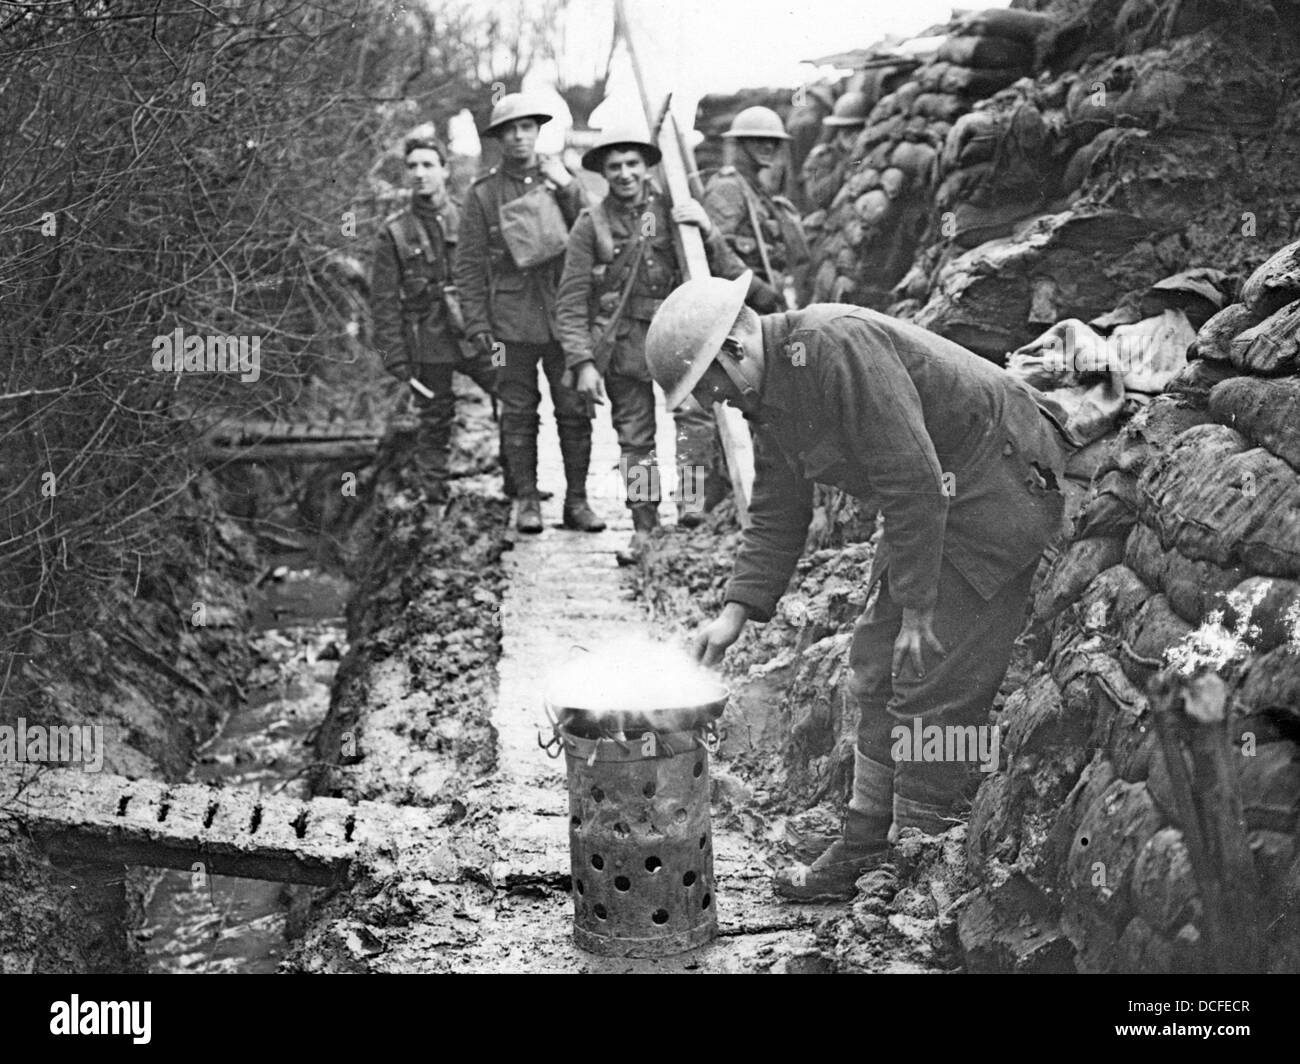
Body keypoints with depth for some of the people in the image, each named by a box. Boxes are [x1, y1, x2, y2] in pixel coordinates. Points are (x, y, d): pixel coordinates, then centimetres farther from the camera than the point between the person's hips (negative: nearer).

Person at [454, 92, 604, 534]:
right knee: (519, 414, 2)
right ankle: (527, 501, 12)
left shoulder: (561, 179, 10)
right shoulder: (483, 193, 4)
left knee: (574, 411, 1)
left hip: (564, 315, 1)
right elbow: (468, 265, 3)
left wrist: (568, 189, -10)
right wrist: (477, 324, -4)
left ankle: (577, 501, 10)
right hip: (512, 323, -1)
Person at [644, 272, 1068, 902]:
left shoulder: (838, 348, -26)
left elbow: (914, 482, -28)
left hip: (1000, 489, -10)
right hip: (935, 509, 10)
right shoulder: (768, 397, 6)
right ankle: (866, 851, 21)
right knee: (878, 672, 11)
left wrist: (916, 614, -23)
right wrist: (735, 613, 4)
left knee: (930, 687, -9)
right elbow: (776, 518, 14)